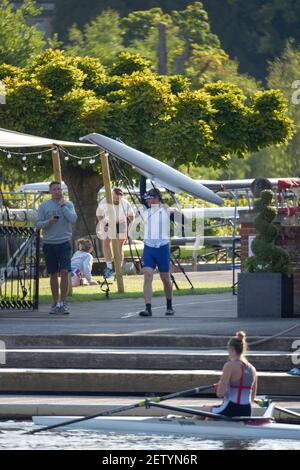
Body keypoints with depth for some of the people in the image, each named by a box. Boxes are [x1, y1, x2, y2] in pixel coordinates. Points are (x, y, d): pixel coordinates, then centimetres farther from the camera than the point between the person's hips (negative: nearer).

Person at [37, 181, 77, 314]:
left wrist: (62, 205, -8)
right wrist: (48, 222, -17)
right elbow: (38, 224, 2)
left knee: (64, 272, -11)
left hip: (64, 243, -1)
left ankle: (63, 302, -6)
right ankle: (55, 303, 14)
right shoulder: (44, 206, 5)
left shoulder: (68, 204, 5)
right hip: (49, 243, 1)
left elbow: (73, 219, -10)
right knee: (53, 274, 6)